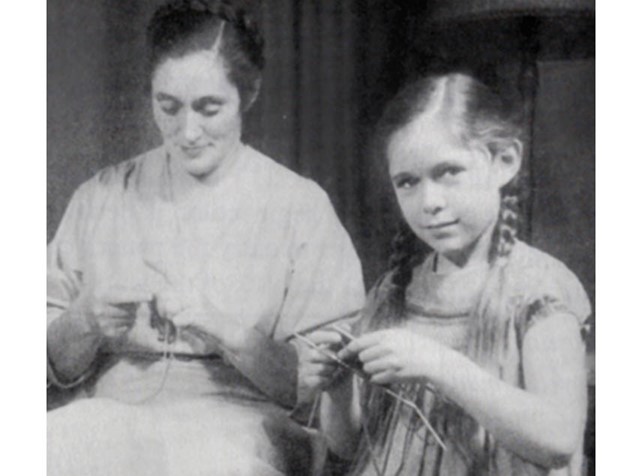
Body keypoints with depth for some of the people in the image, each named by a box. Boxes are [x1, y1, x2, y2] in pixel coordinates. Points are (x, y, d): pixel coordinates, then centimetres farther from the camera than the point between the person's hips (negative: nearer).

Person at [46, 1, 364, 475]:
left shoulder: (302, 207, 1)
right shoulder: (101, 197, 10)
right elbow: (58, 367, 11)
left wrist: (223, 330, -17)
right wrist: (87, 321, -10)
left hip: (239, 423, -2)